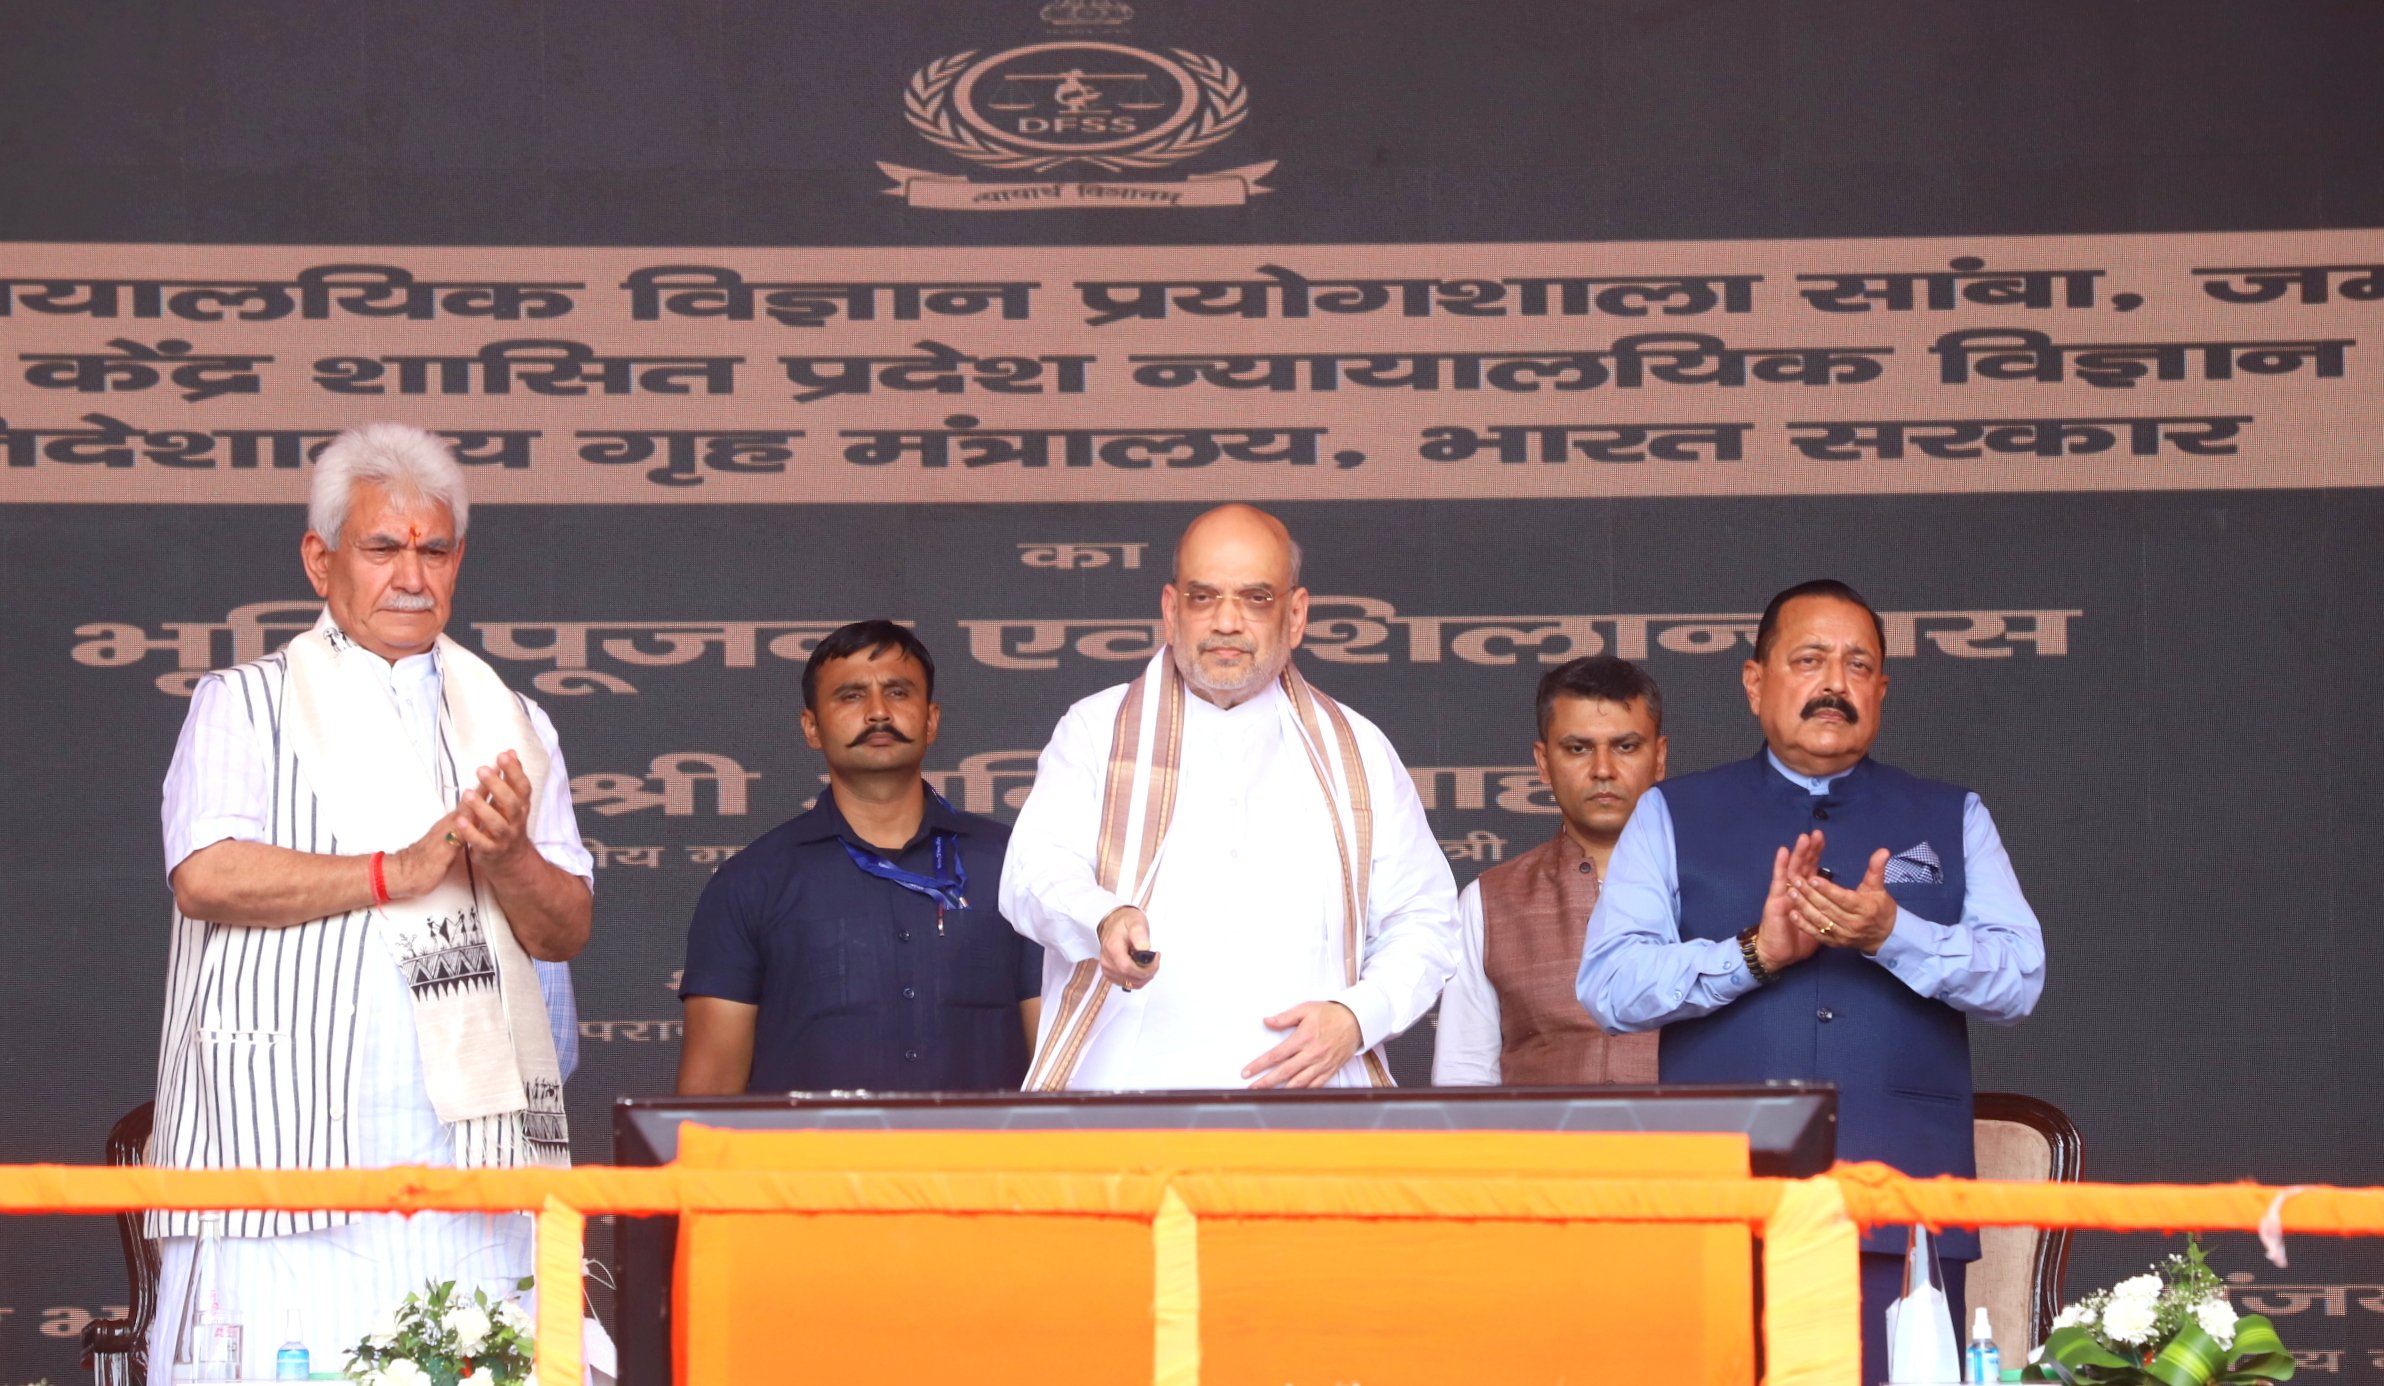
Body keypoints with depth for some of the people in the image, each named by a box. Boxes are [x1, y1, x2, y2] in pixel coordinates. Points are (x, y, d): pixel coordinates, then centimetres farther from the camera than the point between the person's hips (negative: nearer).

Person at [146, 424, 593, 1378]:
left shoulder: (510, 726, 21)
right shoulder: (244, 707, 9)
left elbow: (566, 930, 15)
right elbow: (205, 876, -8)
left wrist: (509, 859, -6)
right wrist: (398, 872, -9)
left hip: (474, 1138, 3)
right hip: (285, 1142, -3)